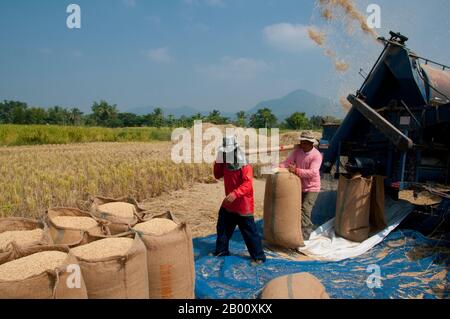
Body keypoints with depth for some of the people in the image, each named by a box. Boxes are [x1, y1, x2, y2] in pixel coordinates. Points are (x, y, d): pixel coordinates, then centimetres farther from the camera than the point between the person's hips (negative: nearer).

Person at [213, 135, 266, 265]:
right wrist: (218, 161, -4)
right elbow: (217, 175, 10)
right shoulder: (226, 164, 4)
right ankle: (221, 250, 39)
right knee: (222, 227, 20)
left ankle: (259, 256, 13)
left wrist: (235, 194, -47)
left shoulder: (245, 166, -22)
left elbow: (247, 184, -32)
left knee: (249, 232, 0)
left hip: (243, 205, -8)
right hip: (229, 204, 8)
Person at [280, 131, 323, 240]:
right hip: (300, 186, 7)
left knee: (305, 210, -16)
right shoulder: (298, 150, -3)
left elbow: (312, 173, -30)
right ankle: (310, 227, 40)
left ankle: (304, 236, -7)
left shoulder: (317, 155, -20)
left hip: (312, 188, -7)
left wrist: (296, 171, -37)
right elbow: (287, 162, -6)